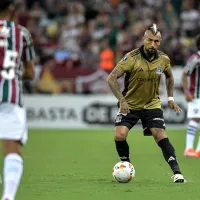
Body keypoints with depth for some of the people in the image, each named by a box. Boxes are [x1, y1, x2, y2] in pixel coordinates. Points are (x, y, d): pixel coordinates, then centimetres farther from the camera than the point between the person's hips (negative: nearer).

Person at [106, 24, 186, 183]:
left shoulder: (163, 59, -8)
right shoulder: (132, 58, -20)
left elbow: (169, 76, 16)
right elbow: (111, 78, -18)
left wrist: (170, 98, 10)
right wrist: (122, 100, -24)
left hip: (152, 104, 1)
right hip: (129, 105, -1)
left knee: (161, 136, -15)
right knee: (119, 135, -17)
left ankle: (176, 172, -14)